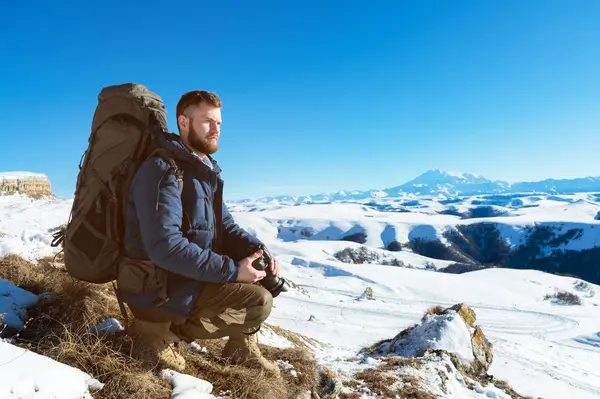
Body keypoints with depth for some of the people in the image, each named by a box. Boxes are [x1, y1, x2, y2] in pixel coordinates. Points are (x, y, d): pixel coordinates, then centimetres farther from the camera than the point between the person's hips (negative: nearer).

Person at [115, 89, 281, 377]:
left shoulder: (206, 171, 10)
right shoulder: (162, 170, -20)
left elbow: (225, 226, 11)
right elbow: (165, 247, -30)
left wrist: (257, 250, -8)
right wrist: (232, 270, -27)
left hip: (194, 277, 9)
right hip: (160, 288, -9)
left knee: (263, 269, 5)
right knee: (260, 301, -15)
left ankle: (242, 347, 13)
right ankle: (162, 330, -4)